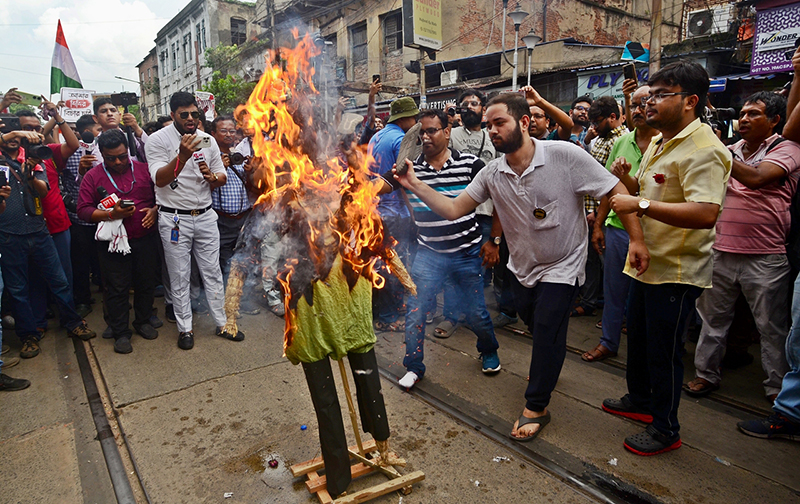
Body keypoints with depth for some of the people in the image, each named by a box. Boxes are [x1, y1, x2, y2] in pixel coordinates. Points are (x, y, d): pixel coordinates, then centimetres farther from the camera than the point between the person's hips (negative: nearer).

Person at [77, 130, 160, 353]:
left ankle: (143, 322, 32)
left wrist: (154, 211, -10)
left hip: (145, 238, 2)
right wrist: (111, 214, -19)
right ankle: (121, 333, 18)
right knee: (117, 288, 4)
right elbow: (83, 210, -4)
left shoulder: (143, 170, 5)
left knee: (146, 283, 12)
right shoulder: (93, 176, 0)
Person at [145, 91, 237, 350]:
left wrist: (212, 176, -12)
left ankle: (222, 323, 20)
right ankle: (185, 328, 20)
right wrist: (182, 157, -32)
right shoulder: (158, 140, -6)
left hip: (205, 216, 4)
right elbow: (159, 179, -18)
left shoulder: (208, 140, 7)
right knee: (179, 277, 6)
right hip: (174, 218, -3)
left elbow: (222, 177, 12)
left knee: (212, 272, 9)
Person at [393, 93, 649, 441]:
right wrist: (415, 185, -19)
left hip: (561, 267, -5)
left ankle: (536, 406, 15)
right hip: (522, 267, 5)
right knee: (534, 325, 18)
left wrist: (636, 239, -22)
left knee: (546, 331, -6)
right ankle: (547, 371, 52)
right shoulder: (492, 174, -9)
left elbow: (617, 191, -17)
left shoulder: (565, 155, -22)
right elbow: (453, 209, -9)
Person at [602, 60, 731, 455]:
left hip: (677, 271, -10)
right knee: (638, 338, 22)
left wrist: (641, 205, -32)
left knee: (663, 349, 2)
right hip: (647, 261, 10)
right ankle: (639, 401, 42)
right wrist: (626, 180, 3)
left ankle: (665, 430, 20)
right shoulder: (659, 143, 12)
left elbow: (705, 213, -32)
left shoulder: (703, 149, -20)